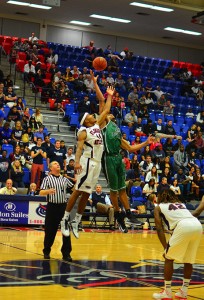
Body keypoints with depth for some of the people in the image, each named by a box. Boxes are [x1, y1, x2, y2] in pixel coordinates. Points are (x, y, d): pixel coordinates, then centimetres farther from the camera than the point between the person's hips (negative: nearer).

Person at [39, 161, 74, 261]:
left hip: (63, 206, 3)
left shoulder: (64, 179, 13)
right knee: (50, 231, 4)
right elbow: (41, 193, -7)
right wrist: (48, 191, -26)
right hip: (52, 206, -3)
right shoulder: (47, 179, 2)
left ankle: (66, 253, 4)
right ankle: (46, 251, 21)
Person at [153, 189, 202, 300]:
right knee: (188, 260, 21)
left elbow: (159, 229, 11)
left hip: (183, 226, -5)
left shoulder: (158, 207, 22)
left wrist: (165, 247, 8)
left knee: (169, 258, 11)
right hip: (198, 225, 5)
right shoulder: (181, 204, 35)